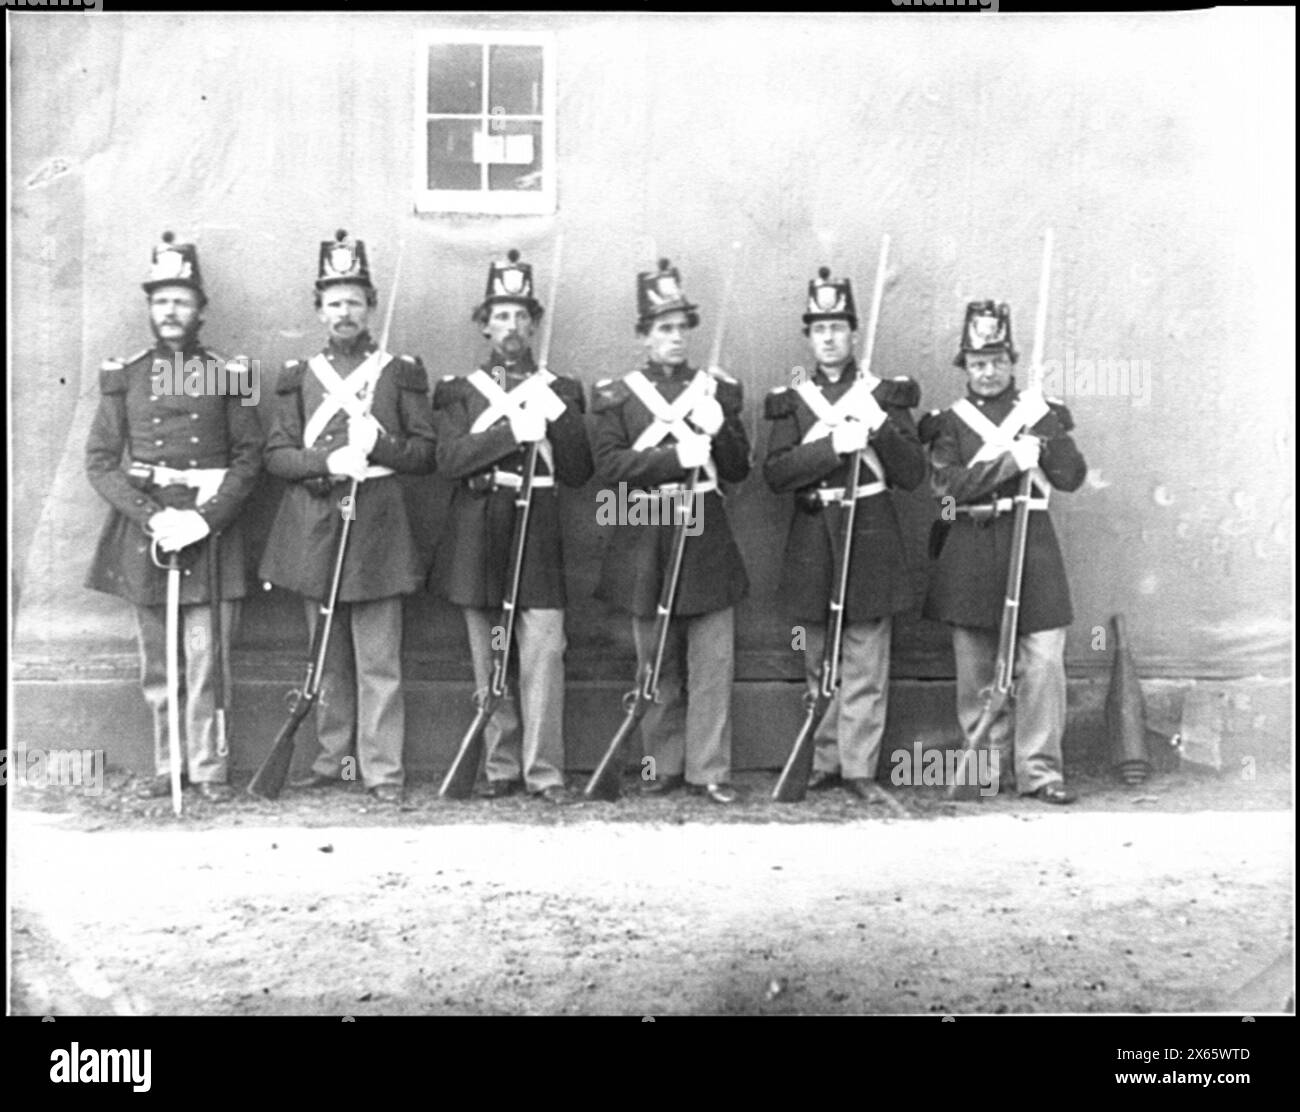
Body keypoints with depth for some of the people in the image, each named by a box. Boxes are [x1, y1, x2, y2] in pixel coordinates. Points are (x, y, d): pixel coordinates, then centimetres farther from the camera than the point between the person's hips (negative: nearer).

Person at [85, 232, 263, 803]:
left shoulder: (226, 374, 5)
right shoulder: (124, 375, 8)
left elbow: (249, 456, 1)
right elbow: (100, 461, 4)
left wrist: (205, 518, -13)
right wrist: (153, 517, -10)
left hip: (210, 527, -2)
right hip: (144, 528, 2)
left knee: (206, 660, -3)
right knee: (156, 665, 7)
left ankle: (209, 769, 6)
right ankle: (166, 766, 17)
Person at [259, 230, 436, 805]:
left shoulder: (401, 372, 6)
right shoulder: (298, 376, 11)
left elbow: (425, 452, 3)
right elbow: (276, 455, 5)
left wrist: (377, 444, -15)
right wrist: (328, 460, -13)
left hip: (377, 521, -2)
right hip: (314, 522, 3)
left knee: (379, 659, -3)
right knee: (327, 657, 9)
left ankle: (382, 769, 2)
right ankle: (333, 759, 20)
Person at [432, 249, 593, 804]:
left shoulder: (561, 390, 11)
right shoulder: (458, 390, 10)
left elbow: (579, 472, 4)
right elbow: (450, 459, -7)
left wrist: (558, 416, -11)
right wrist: (513, 431, -17)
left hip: (538, 533, -1)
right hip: (478, 533, 1)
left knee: (543, 653, -8)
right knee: (488, 659, 6)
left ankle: (544, 771, -4)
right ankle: (501, 767, 14)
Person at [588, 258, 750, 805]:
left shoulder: (720, 390, 10)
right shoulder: (615, 395, 6)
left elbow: (739, 469, 8)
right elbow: (609, 463, -7)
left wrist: (719, 431, -12)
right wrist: (675, 458, -17)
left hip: (707, 539, 1)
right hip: (646, 539, -1)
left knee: (712, 663, -1)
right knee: (657, 667, 7)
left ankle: (709, 769, 6)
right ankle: (664, 765, 18)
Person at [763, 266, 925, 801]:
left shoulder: (886, 395, 5)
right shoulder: (790, 400, 8)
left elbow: (913, 473, -1)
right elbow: (775, 472, -5)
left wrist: (880, 427, -16)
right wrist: (833, 446, -18)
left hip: (871, 535, -1)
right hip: (812, 537, 2)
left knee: (866, 665, -1)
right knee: (816, 663, 8)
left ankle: (859, 766, 6)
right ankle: (823, 762, 19)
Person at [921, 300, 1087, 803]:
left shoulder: (1042, 413, 10)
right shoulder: (949, 421, 7)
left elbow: (1072, 477, 2)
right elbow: (949, 483, -9)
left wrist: (1045, 437, -12)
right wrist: (1009, 460, -17)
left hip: (1032, 542, 0)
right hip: (969, 550, 0)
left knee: (1043, 659, -7)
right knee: (976, 665, 4)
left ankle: (1038, 768, 1)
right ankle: (988, 767, 15)